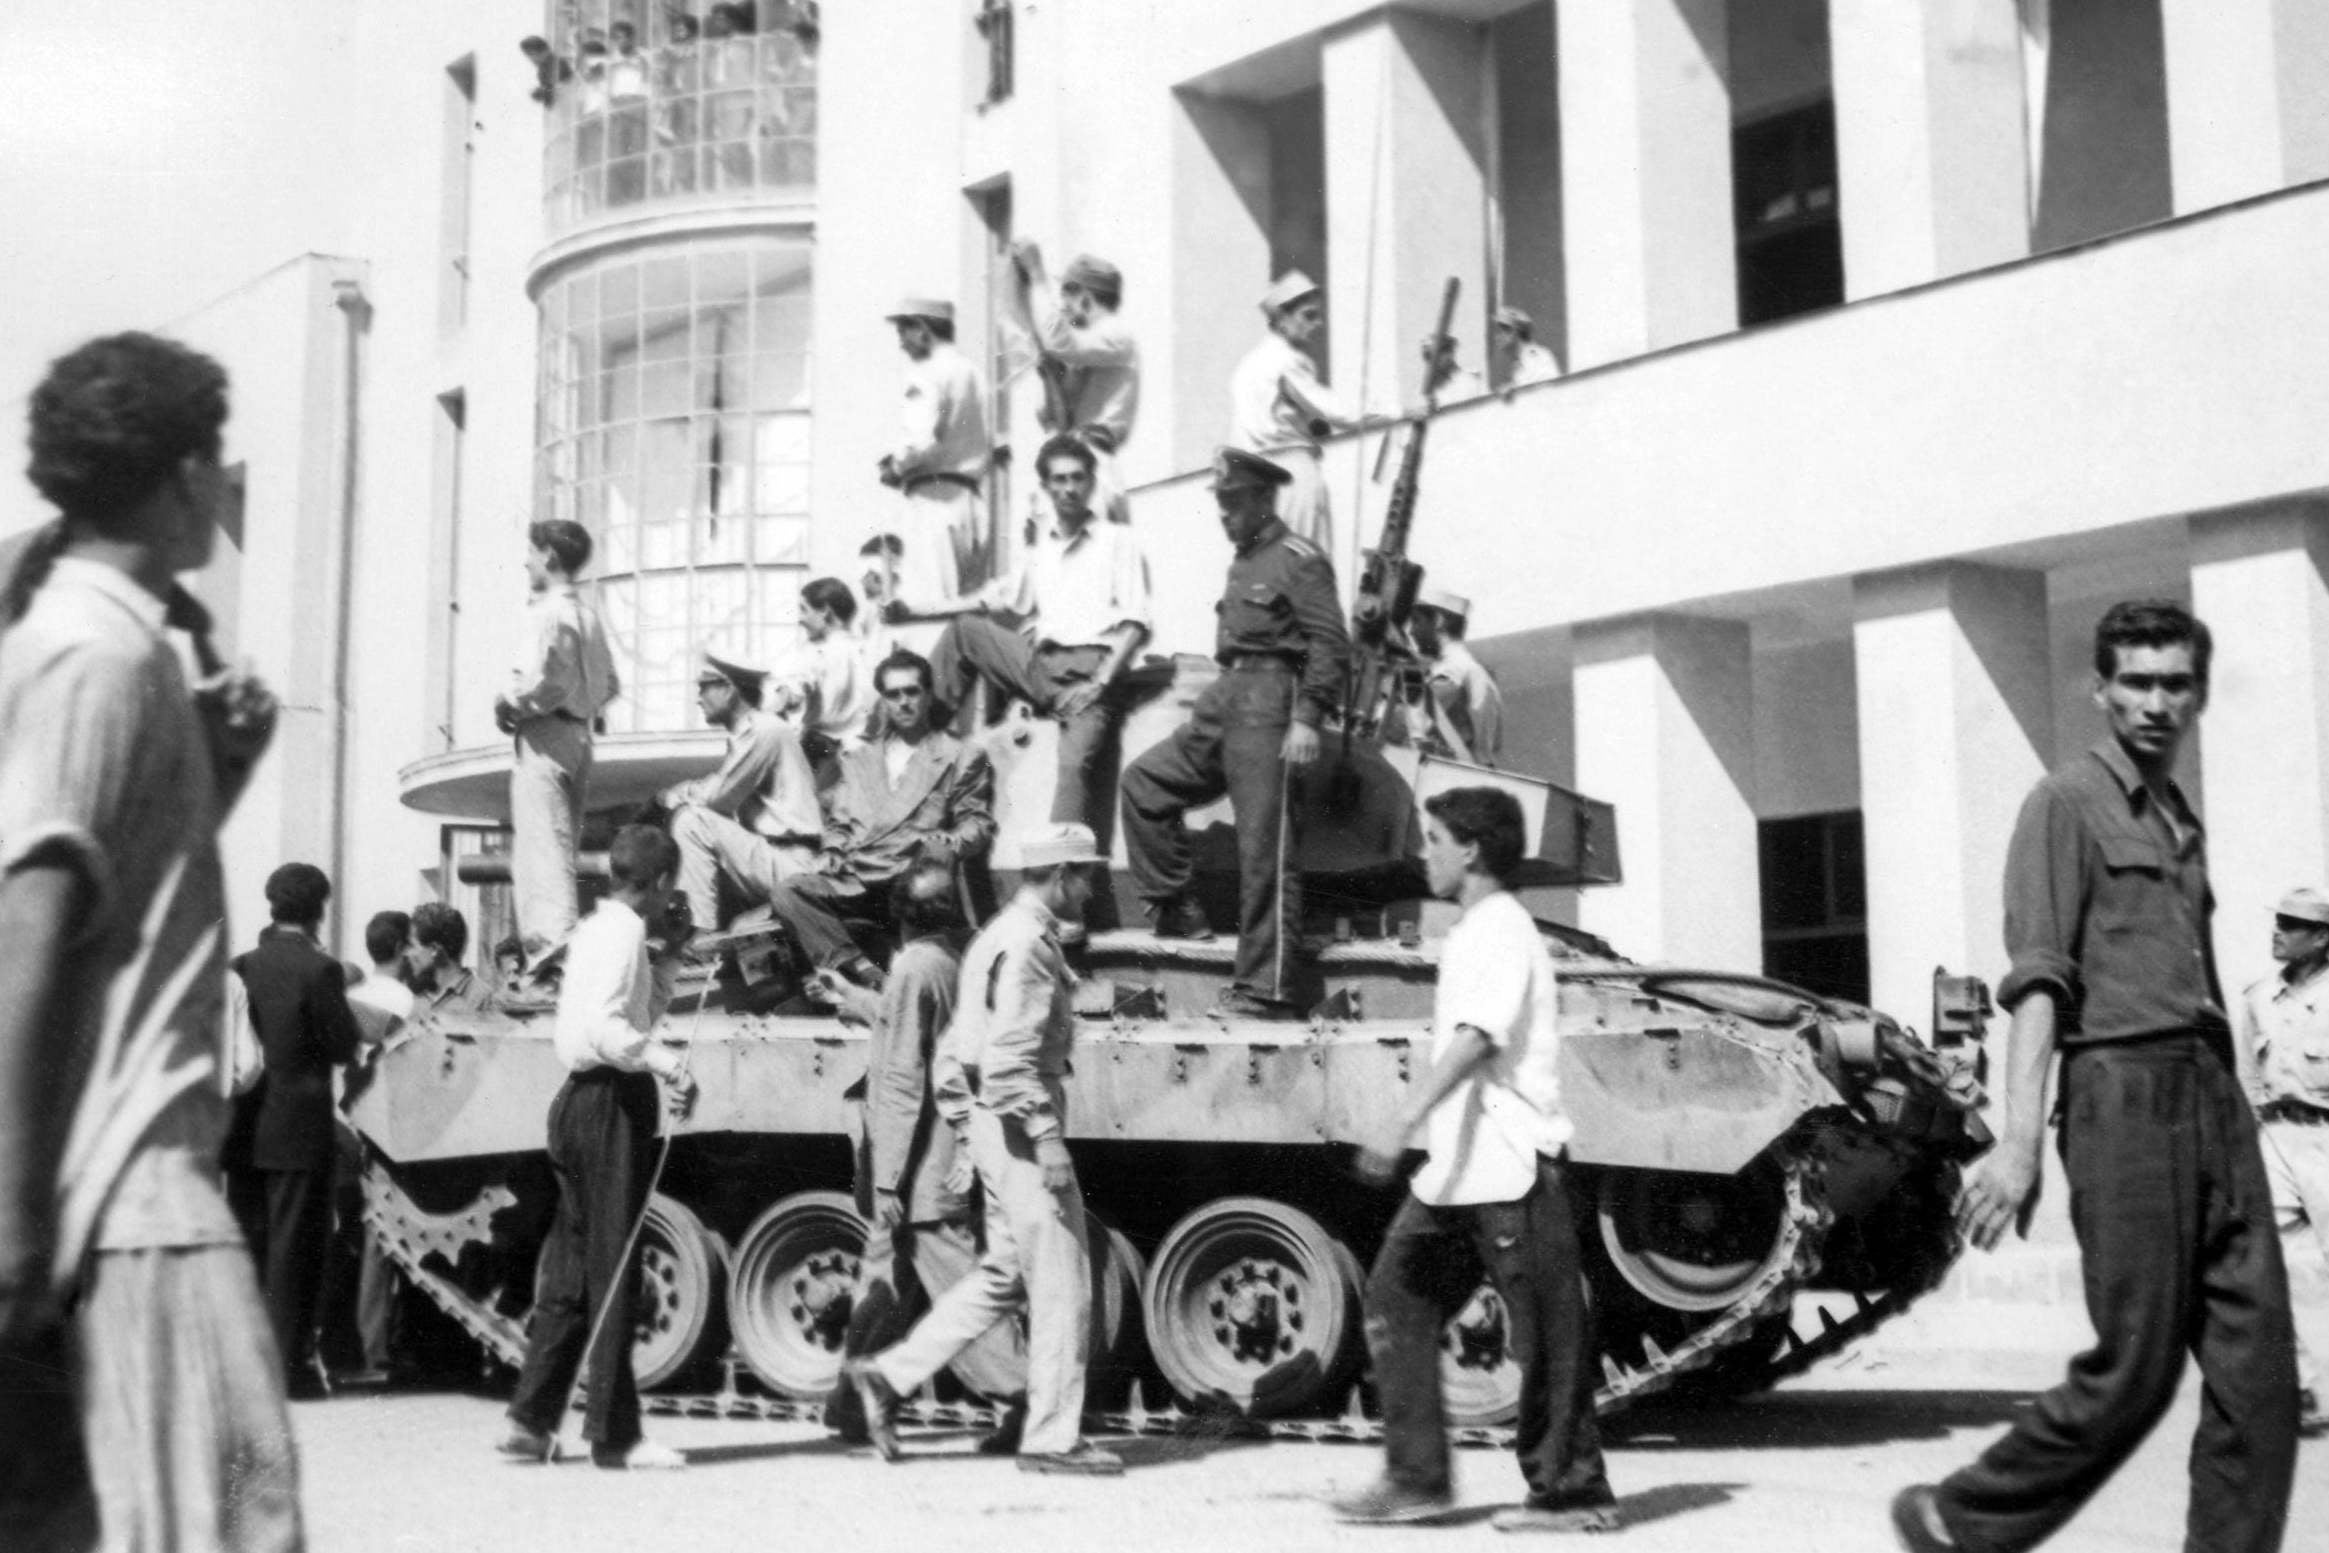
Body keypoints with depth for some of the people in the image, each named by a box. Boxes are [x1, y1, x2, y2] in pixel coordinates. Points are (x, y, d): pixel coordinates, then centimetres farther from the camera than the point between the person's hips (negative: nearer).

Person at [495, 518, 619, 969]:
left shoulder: (550, 611, -12)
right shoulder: (586, 613, 15)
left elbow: (546, 678, -23)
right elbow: (609, 684, 19)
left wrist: (508, 704, -8)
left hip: (544, 734, -9)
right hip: (579, 733, 9)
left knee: (541, 847, -10)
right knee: (560, 848, 14)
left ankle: (551, 949, -15)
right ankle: (559, 947, 17)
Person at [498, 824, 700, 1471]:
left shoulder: (597, 929, 18)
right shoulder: (622, 931, -12)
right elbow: (602, 1027, -26)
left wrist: (667, 957, 22)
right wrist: (670, 1064, -26)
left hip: (583, 1101, 10)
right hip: (611, 1102, -10)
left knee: (572, 1267, 12)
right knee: (613, 1269, -5)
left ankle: (531, 1422, 13)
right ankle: (614, 1434, -1)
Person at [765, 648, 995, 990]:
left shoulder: (963, 757, 16)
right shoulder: (859, 759, 29)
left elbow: (978, 824, 8)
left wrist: (951, 846, -13)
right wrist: (832, 850, 5)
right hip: (855, 880, 4)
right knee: (788, 892, -25)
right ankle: (863, 973, -36)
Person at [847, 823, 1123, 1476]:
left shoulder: (1001, 935, 18)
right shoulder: (1027, 943, -14)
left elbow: (956, 1050, 21)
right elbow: (1008, 1056, -23)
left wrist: (964, 1127, 21)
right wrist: (1046, 1135, -23)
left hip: (993, 1124, 10)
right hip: (1018, 1124, -10)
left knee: (1006, 1275, 16)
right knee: (1061, 1282, -3)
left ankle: (888, 1373, 15)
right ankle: (1053, 1437, 4)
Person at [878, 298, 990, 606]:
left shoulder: (928, 372, -6)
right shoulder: (970, 371, 20)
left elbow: (921, 439, -20)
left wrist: (897, 467, -1)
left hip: (933, 498, -9)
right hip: (969, 495, 9)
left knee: (924, 606, -13)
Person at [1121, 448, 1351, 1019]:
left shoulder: (1298, 560, -7)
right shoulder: (1243, 563, 20)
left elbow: (1331, 646, -14)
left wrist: (1308, 718, -21)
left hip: (1269, 703, -9)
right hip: (1226, 700, 9)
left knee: (1264, 848, -9)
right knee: (1144, 781, 8)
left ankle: (1266, 988, -7)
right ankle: (1174, 910, 13)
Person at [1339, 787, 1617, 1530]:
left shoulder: (1500, 930, -12)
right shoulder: (1471, 933, 18)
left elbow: (1476, 1038, -27)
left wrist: (1404, 1119, -37)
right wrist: (1422, 1129, 26)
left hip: (1511, 1169, -10)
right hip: (1455, 1168, 10)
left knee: (1545, 1336, -1)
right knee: (1396, 1301, 6)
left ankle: (1572, 1491, 7)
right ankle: (1415, 1477, 11)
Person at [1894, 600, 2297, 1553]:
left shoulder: (2183, 821, 21)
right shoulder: (2068, 804, -2)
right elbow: (2039, 981, -11)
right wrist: (2019, 1140, -20)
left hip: (2213, 1091, 7)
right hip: (2123, 1090, -7)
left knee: (2258, 1370, 1)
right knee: (2134, 1371, -6)